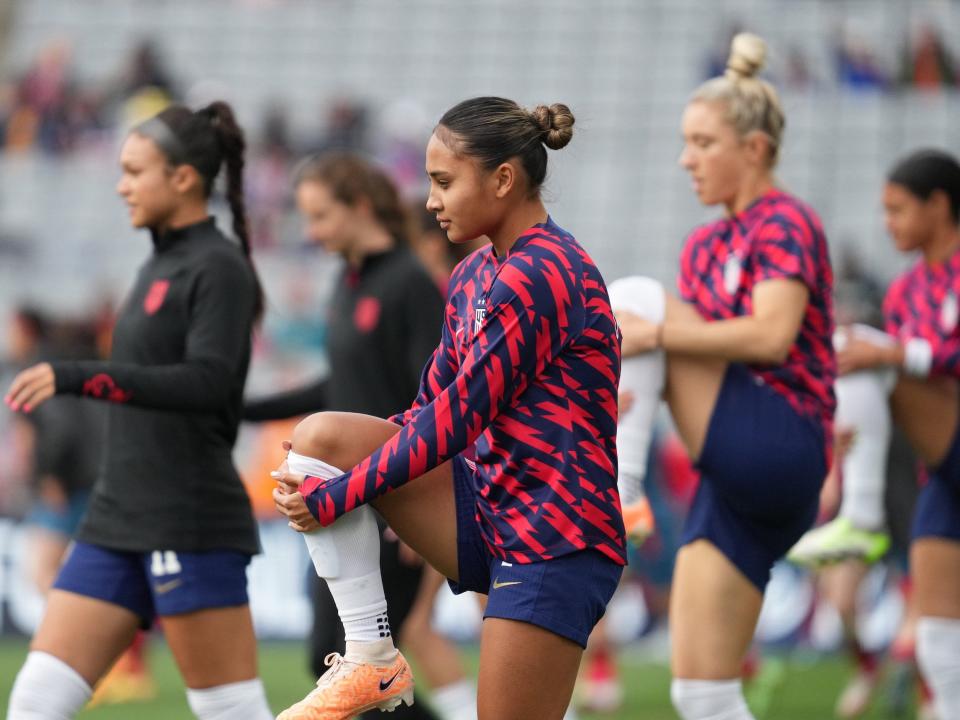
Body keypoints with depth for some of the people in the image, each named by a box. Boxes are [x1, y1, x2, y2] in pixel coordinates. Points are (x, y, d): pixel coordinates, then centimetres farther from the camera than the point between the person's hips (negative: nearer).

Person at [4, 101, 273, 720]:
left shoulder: (219, 268, -10)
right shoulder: (161, 265, 16)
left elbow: (207, 383, -25)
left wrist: (75, 378, -33)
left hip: (190, 524, -9)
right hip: (120, 522, 9)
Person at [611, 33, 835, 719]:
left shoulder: (786, 223, -5)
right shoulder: (706, 245, 20)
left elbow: (772, 334, -21)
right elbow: (697, 366, 19)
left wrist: (654, 333, -20)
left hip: (777, 450, -8)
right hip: (739, 484, 8)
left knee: (637, 295, -13)